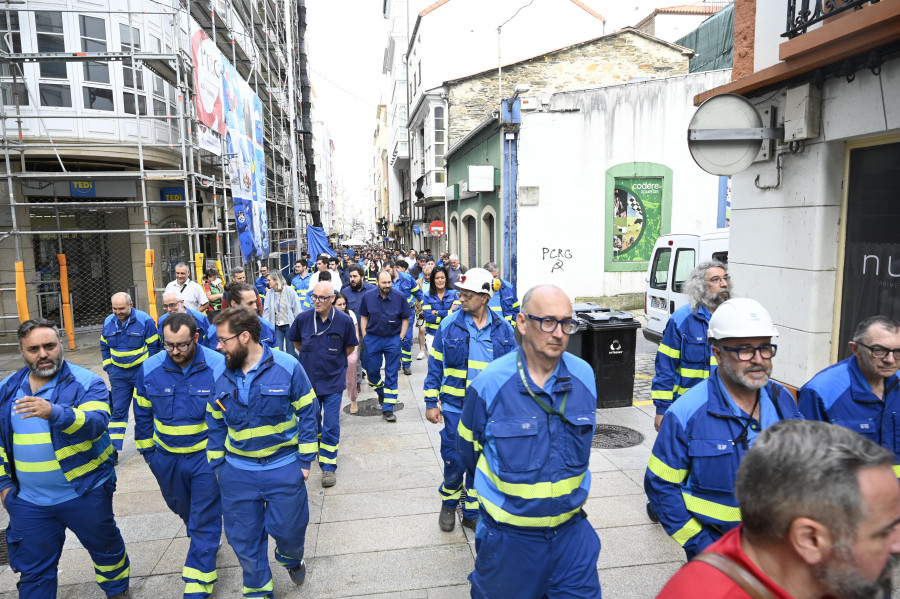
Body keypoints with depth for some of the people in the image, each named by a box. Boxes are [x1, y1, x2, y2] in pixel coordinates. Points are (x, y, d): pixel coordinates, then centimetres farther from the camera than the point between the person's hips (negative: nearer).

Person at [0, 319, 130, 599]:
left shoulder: (86, 382, -12)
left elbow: (97, 422, -29)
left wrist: (54, 413, -45)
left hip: (85, 492, -3)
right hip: (28, 502, 3)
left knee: (105, 547, 17)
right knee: (32, 571, 13)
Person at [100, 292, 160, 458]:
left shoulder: (145, 320, -13)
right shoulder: (108, 322, 1)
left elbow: (153, 346, -8)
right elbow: (104, 347, 14)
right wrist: (108, 367, 6)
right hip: (118, 374, 3)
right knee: (118, 410, 4)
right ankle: (113, 448, 7)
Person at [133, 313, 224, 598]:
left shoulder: (218, 366, -19)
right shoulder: (150, 368, -9)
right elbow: (143, 413, 6)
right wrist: (147, 451, 11)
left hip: (206, 456, -4)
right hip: (166, 457, 4)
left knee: (204, 522, 4)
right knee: (181, 507, 26)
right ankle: (199, 534, 56)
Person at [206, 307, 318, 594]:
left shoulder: (288, 367, -15)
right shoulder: (220, 374, -4)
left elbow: (307, 414, -7)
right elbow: (215, 423, 7)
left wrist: (305, 460, -6)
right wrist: (217, 465, 9)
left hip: (284, 466, -3)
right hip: (237, 471, 3)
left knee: (288, 528, 11)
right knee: (244, 536, 13)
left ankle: (291, 558, 48)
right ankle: (257, 589, 38)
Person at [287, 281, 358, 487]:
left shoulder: (344, 321, -13)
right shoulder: (303, 318, -8)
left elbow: (350, 347, 4)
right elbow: (295, 340, 13)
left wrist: (333, 360, 7)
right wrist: (310, 356, 9)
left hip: (333, 382, -2)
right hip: (308, 379, 3)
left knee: (331, 426, -1)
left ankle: (328, 466, 11)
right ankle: (315, 450, 44)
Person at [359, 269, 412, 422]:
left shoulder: (399, 297, -7)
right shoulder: (368, 297, -2)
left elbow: (406, 318, 1)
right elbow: (364, 317, 8)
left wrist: (401, 337, -4)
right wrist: (364, 336, 2)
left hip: (393, 339, -2)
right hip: (372, 339, 2)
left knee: (391, 374, 1)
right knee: (372, 370, 8)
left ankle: (388, 409, 7)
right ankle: (381, 392, 41)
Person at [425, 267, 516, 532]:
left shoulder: (502, 328, 0)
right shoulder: (449, 326, -4)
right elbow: (435, 365, 1)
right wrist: (431, 402, -2)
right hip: (455, 408, -1)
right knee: (455, 460, 3)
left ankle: (472, 512, 30)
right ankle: (449, 503, 33)